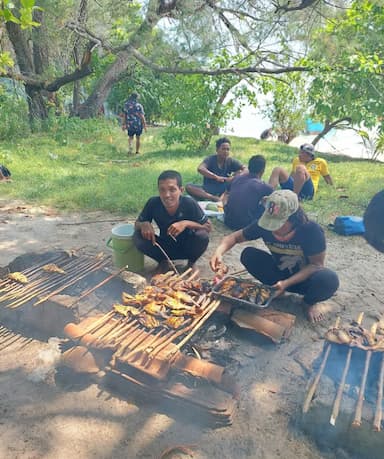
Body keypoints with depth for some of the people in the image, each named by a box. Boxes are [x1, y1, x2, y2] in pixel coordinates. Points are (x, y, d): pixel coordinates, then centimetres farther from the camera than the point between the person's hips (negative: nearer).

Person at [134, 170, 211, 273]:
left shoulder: (190, 204, -25)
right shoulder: (153, 203, -21)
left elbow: (208, 227, -17)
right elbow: (137, 224, -6)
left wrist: (186, 223, -33)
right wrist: (144, 224, -30)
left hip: (186, 247, -1)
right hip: (165, 247, 1)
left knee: (202, 237, -32)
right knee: (138, 237, -24)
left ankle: (191, 262, 3)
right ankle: (163, 261, 5)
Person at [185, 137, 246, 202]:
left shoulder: (231, 161, -1)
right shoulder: (210, 159, -7)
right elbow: (200, 169, -27)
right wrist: (216, 177, -36)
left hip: (224, 191, 1)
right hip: (208, 191, -1)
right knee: (189, 187, -26)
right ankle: (215, 199, -39)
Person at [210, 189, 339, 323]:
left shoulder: (312, 230, -29)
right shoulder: (263, 224, -21)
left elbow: (316, 264, -20)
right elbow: (235, 237, -11)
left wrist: (287, 283, -33)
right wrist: (219, 252, -32)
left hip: (305, 277, -2)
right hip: (280, 272, 2)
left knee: (329, 279, -35)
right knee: (248, 254, -21)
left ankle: (310, 301, -1)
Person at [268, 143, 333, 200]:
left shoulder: (320, 162, 15)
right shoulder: (296, 160, 25)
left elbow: (327, 177, 24)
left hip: (308, 190, -4)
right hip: (292, 187, 4)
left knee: (300, 168, -32)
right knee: (277, 170, -17)